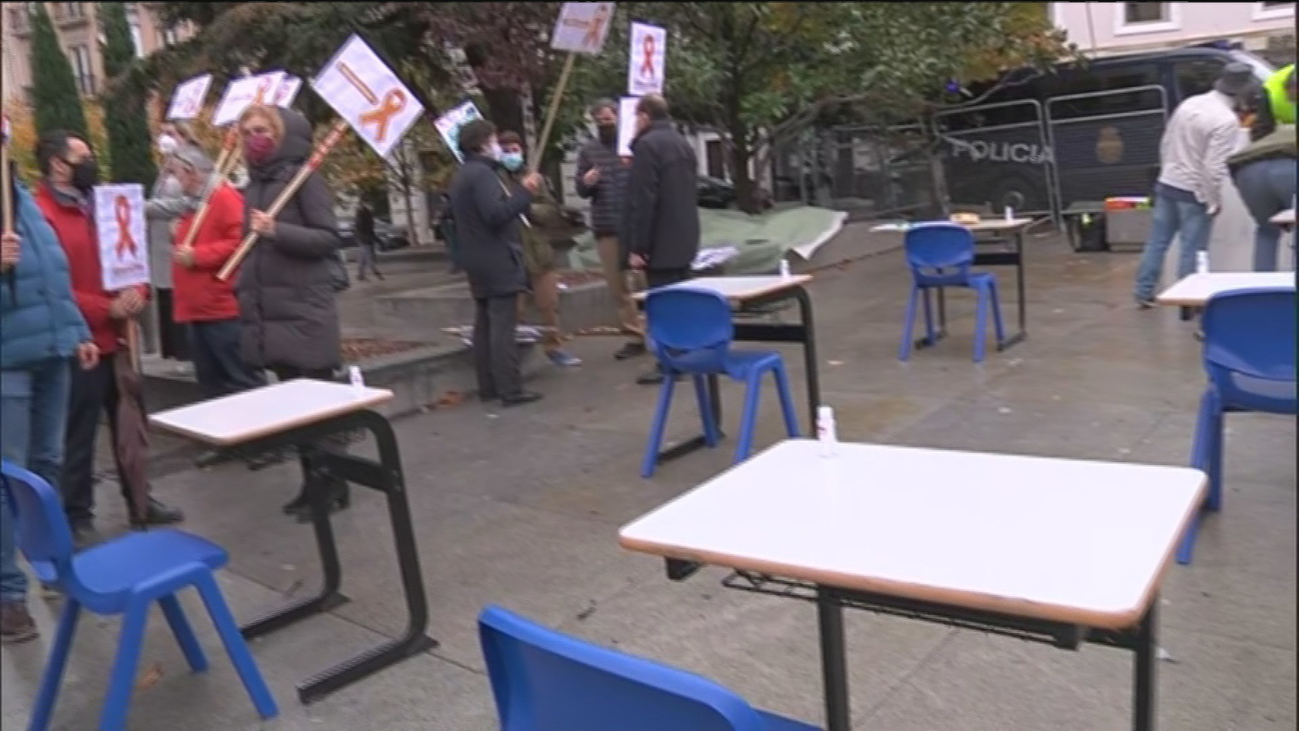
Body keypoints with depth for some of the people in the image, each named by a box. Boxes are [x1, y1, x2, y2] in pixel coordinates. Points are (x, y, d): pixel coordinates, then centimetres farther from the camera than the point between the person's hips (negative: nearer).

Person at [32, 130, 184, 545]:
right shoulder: (40, 215, -12)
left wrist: (139, 294, -4)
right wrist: (108, 309, -20)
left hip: (120, 338, 8)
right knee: (79, 437, 1)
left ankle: (139, 501, 29)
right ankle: (78, 519, 12)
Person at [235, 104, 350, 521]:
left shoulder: (304, 177, -6)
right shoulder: (254, 184, 15)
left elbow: (328, 237, -13)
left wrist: (277, 230, -25)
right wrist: (244, 291, 16)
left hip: (305, 309, -7)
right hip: (268, 312, 7)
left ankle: (333, 484, 6)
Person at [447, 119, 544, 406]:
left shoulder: (463, 175, 18)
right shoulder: (482, 173, -15)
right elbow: (496, 214, -24)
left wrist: (519, 192, 21)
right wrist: (524, 192, -18)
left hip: (479, 263, 10)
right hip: (498, 262, -10)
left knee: (485, 325, 11)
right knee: (502, 326, -11)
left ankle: (488, 386, 16)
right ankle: (511, 390, -10)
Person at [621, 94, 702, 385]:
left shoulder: (647, 145, -13)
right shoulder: (683, 143, 16)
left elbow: (642, 200, -18)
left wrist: (637, 246, -17)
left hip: (660, 243, -9)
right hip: (683, 240, 9)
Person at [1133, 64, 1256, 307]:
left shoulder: (1189, 103, 3)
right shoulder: (1227, 120, -19)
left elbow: (1166, 143, 11)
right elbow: (1214, 167, -21)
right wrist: (1215, 201, -10)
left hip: (1167, 184, 7)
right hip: (1194, 192, -7)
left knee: (1157, 241, 12)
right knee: (1193, 250, 2)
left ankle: (1144, 292, 18)